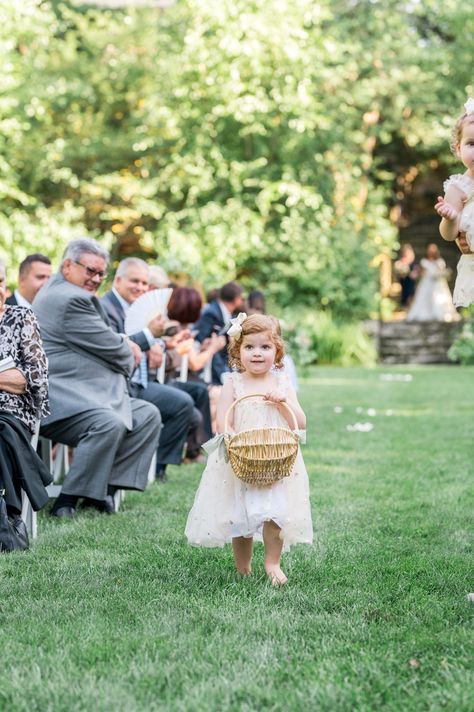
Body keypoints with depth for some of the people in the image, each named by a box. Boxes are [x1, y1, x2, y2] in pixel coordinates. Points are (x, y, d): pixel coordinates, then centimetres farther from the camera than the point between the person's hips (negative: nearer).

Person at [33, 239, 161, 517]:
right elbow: (111, 350, -14)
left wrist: (122, 342, 6)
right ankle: (67, 502, -22)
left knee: (148, 415, 3)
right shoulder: (70, 298, -16)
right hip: (59, 398, -12)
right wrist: (128, 356, 8)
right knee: (111, 424, -34)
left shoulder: (58, 291, 21)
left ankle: (105, 487, -1)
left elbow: (99, 338, 27)